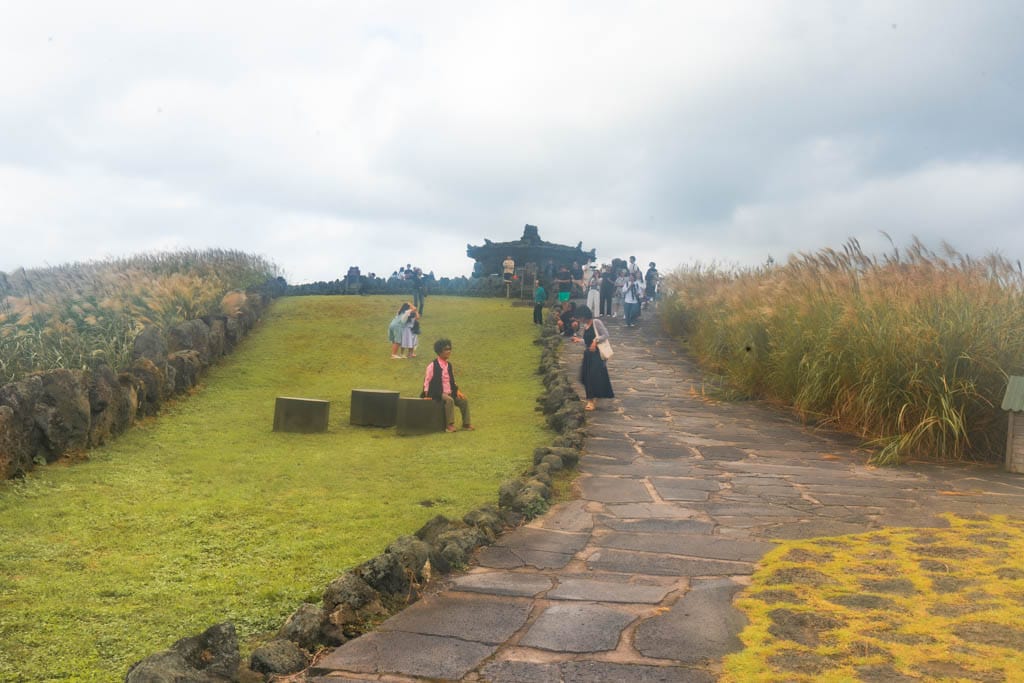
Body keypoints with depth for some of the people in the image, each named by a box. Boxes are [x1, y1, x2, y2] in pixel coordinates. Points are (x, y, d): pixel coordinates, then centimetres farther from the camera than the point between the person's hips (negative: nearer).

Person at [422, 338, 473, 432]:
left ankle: (466, 423, 1)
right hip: (438, 393, -7)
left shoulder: (449, 365, 13)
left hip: (450, 393, 7)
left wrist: (457, 390, 5)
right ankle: (450, 424, -31)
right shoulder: (433, 365, -8)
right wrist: (427, 395, -15)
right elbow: (427, 380, -8)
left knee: (464, 400, -9)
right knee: (449, 400, -34)